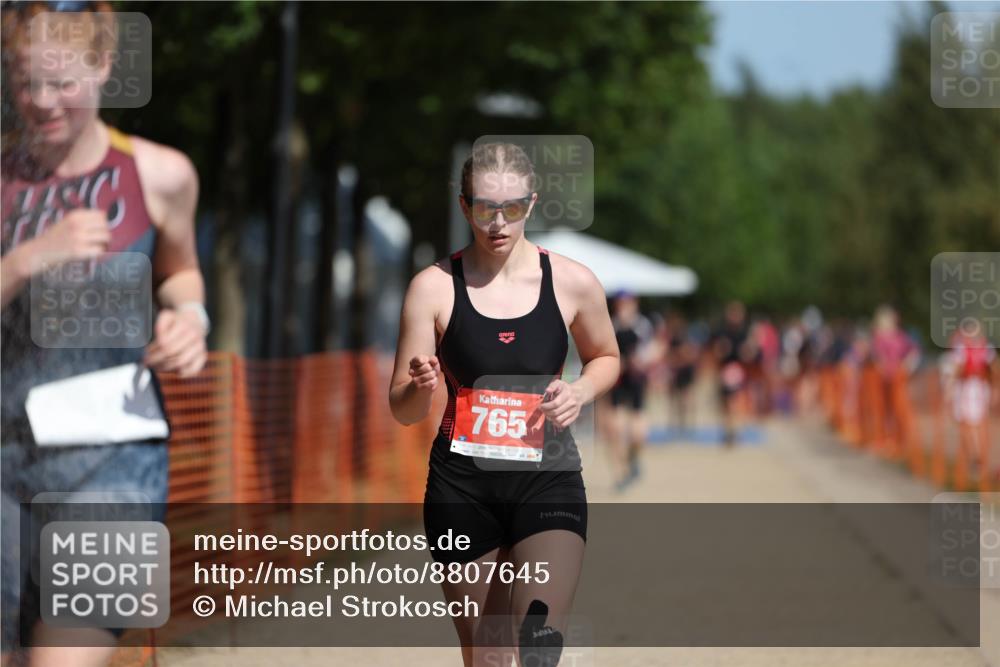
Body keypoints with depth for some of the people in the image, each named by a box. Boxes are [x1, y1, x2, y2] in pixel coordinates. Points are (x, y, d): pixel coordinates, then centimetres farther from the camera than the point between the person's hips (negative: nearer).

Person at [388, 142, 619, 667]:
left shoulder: (573, 283, -1)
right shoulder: (434, 288, -4)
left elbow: (605, 358, 18)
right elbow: (402, 410, 0)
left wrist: (581, 391, -4)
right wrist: (421, 387, -24)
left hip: (548, 480, 0)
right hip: (462, 484, 1)